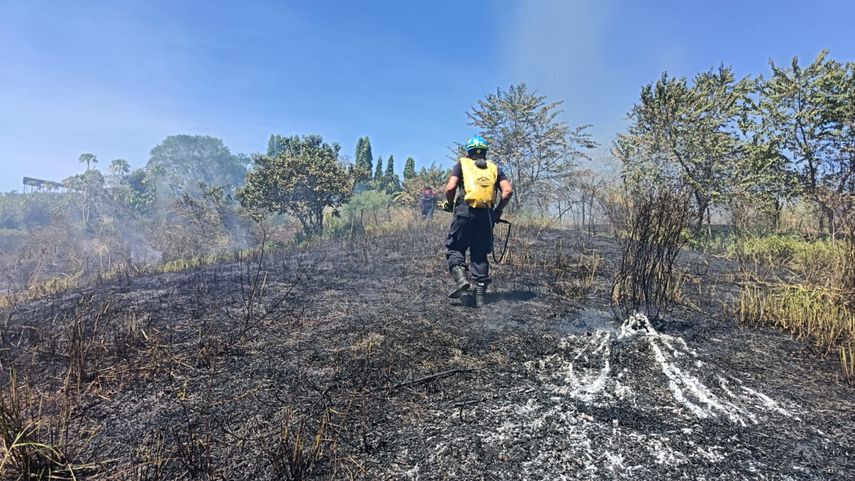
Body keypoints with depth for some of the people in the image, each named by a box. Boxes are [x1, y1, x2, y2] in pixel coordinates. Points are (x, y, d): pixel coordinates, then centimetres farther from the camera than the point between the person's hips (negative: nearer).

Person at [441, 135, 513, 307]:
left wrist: (449, 205, 13)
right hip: (486, 215, 3)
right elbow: (508, 191, 4)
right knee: (480, 253, 11)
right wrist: (498, 211, 15)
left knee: (455, 248, 10)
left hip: (465, 211, -3)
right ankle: (481, 294, 9)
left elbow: (450, 188, -4)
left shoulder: (462, 164, 11)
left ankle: (460, 276, -15)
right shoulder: (494, 167, 19)